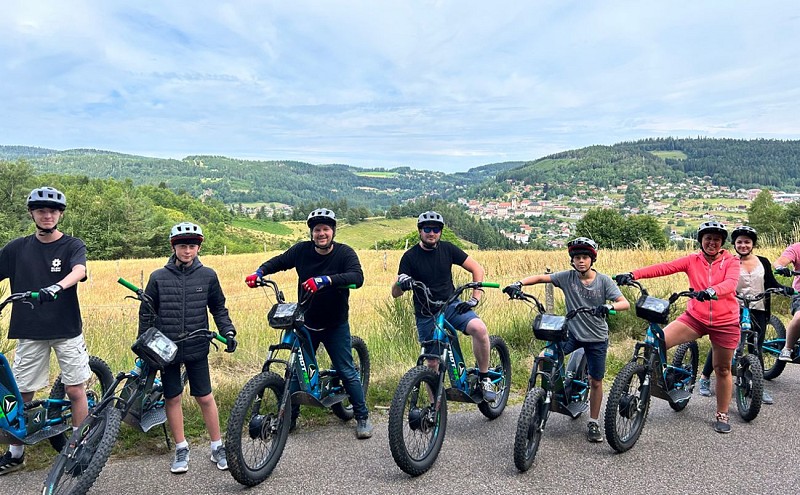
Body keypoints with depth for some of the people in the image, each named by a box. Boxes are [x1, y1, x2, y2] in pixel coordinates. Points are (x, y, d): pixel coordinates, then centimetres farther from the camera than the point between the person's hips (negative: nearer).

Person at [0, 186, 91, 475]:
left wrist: (56, 287, -41)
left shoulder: (72, 245, -3)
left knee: (75, 389, 2)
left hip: (67, 329, -2)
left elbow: (79, 271, -22)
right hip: (29, 331, 2)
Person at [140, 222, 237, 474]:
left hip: (197, 349, 0)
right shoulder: (158, 277, -3)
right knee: (173, 399, 9)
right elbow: (146, 314, 6)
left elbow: (218, 308, 8)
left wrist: (228, 331, -5)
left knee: (205, 398, 5)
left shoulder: (207, 276, -2)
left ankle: (217, 447, 20)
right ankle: (181, 449, 26)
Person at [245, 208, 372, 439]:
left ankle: (362, 417, 19)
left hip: (335, 325, -2)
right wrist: (259, 272, -11)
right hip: (306, 323, 3)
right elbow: (279, 261, 8)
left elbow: (357, 277, -30)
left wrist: (325, 280, -43)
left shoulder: (344, 253, -13)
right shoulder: (302, 250, -5)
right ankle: (289, 417, 26)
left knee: (347, 372, 2)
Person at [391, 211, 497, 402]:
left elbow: (477, 269, 3)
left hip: (451, 306, 1)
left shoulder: (447, 249, -2)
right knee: (433, 363, 1)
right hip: (425, 315, -1)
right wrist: (400, 283, -34)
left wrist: (475, 298, -8)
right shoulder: (410, 256, -7)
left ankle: (484, 378, -8)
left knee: (479, 328, -26)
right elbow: (395, 293, -10)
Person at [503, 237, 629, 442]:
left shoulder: (604, 281, -9)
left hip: (596, 337, -1)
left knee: (596, 381, 8)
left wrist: (609, 306, -38)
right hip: (572, 333, 1)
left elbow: (625, 303, -16)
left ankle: (594, 423, 27)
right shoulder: (567, 277, -7)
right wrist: (519, 283, -28)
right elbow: (540, 277, -10)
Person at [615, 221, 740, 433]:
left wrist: (712, 291, -46)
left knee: (723, 369, 10)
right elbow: (664, 268, -13)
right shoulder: (693, 260, 0)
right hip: (695, 317, 1)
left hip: (725, 322, -1)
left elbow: (731, 283, -23)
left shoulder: (731, 261, -3)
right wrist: (633, 274, -27)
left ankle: (722, 416, 27)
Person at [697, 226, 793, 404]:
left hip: (758, 312, 2)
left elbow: (771, 283, 2)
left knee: (756, 348, 5)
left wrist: (786, 289, -17)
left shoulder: (763, 262, 7)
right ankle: (705, 378, 16)